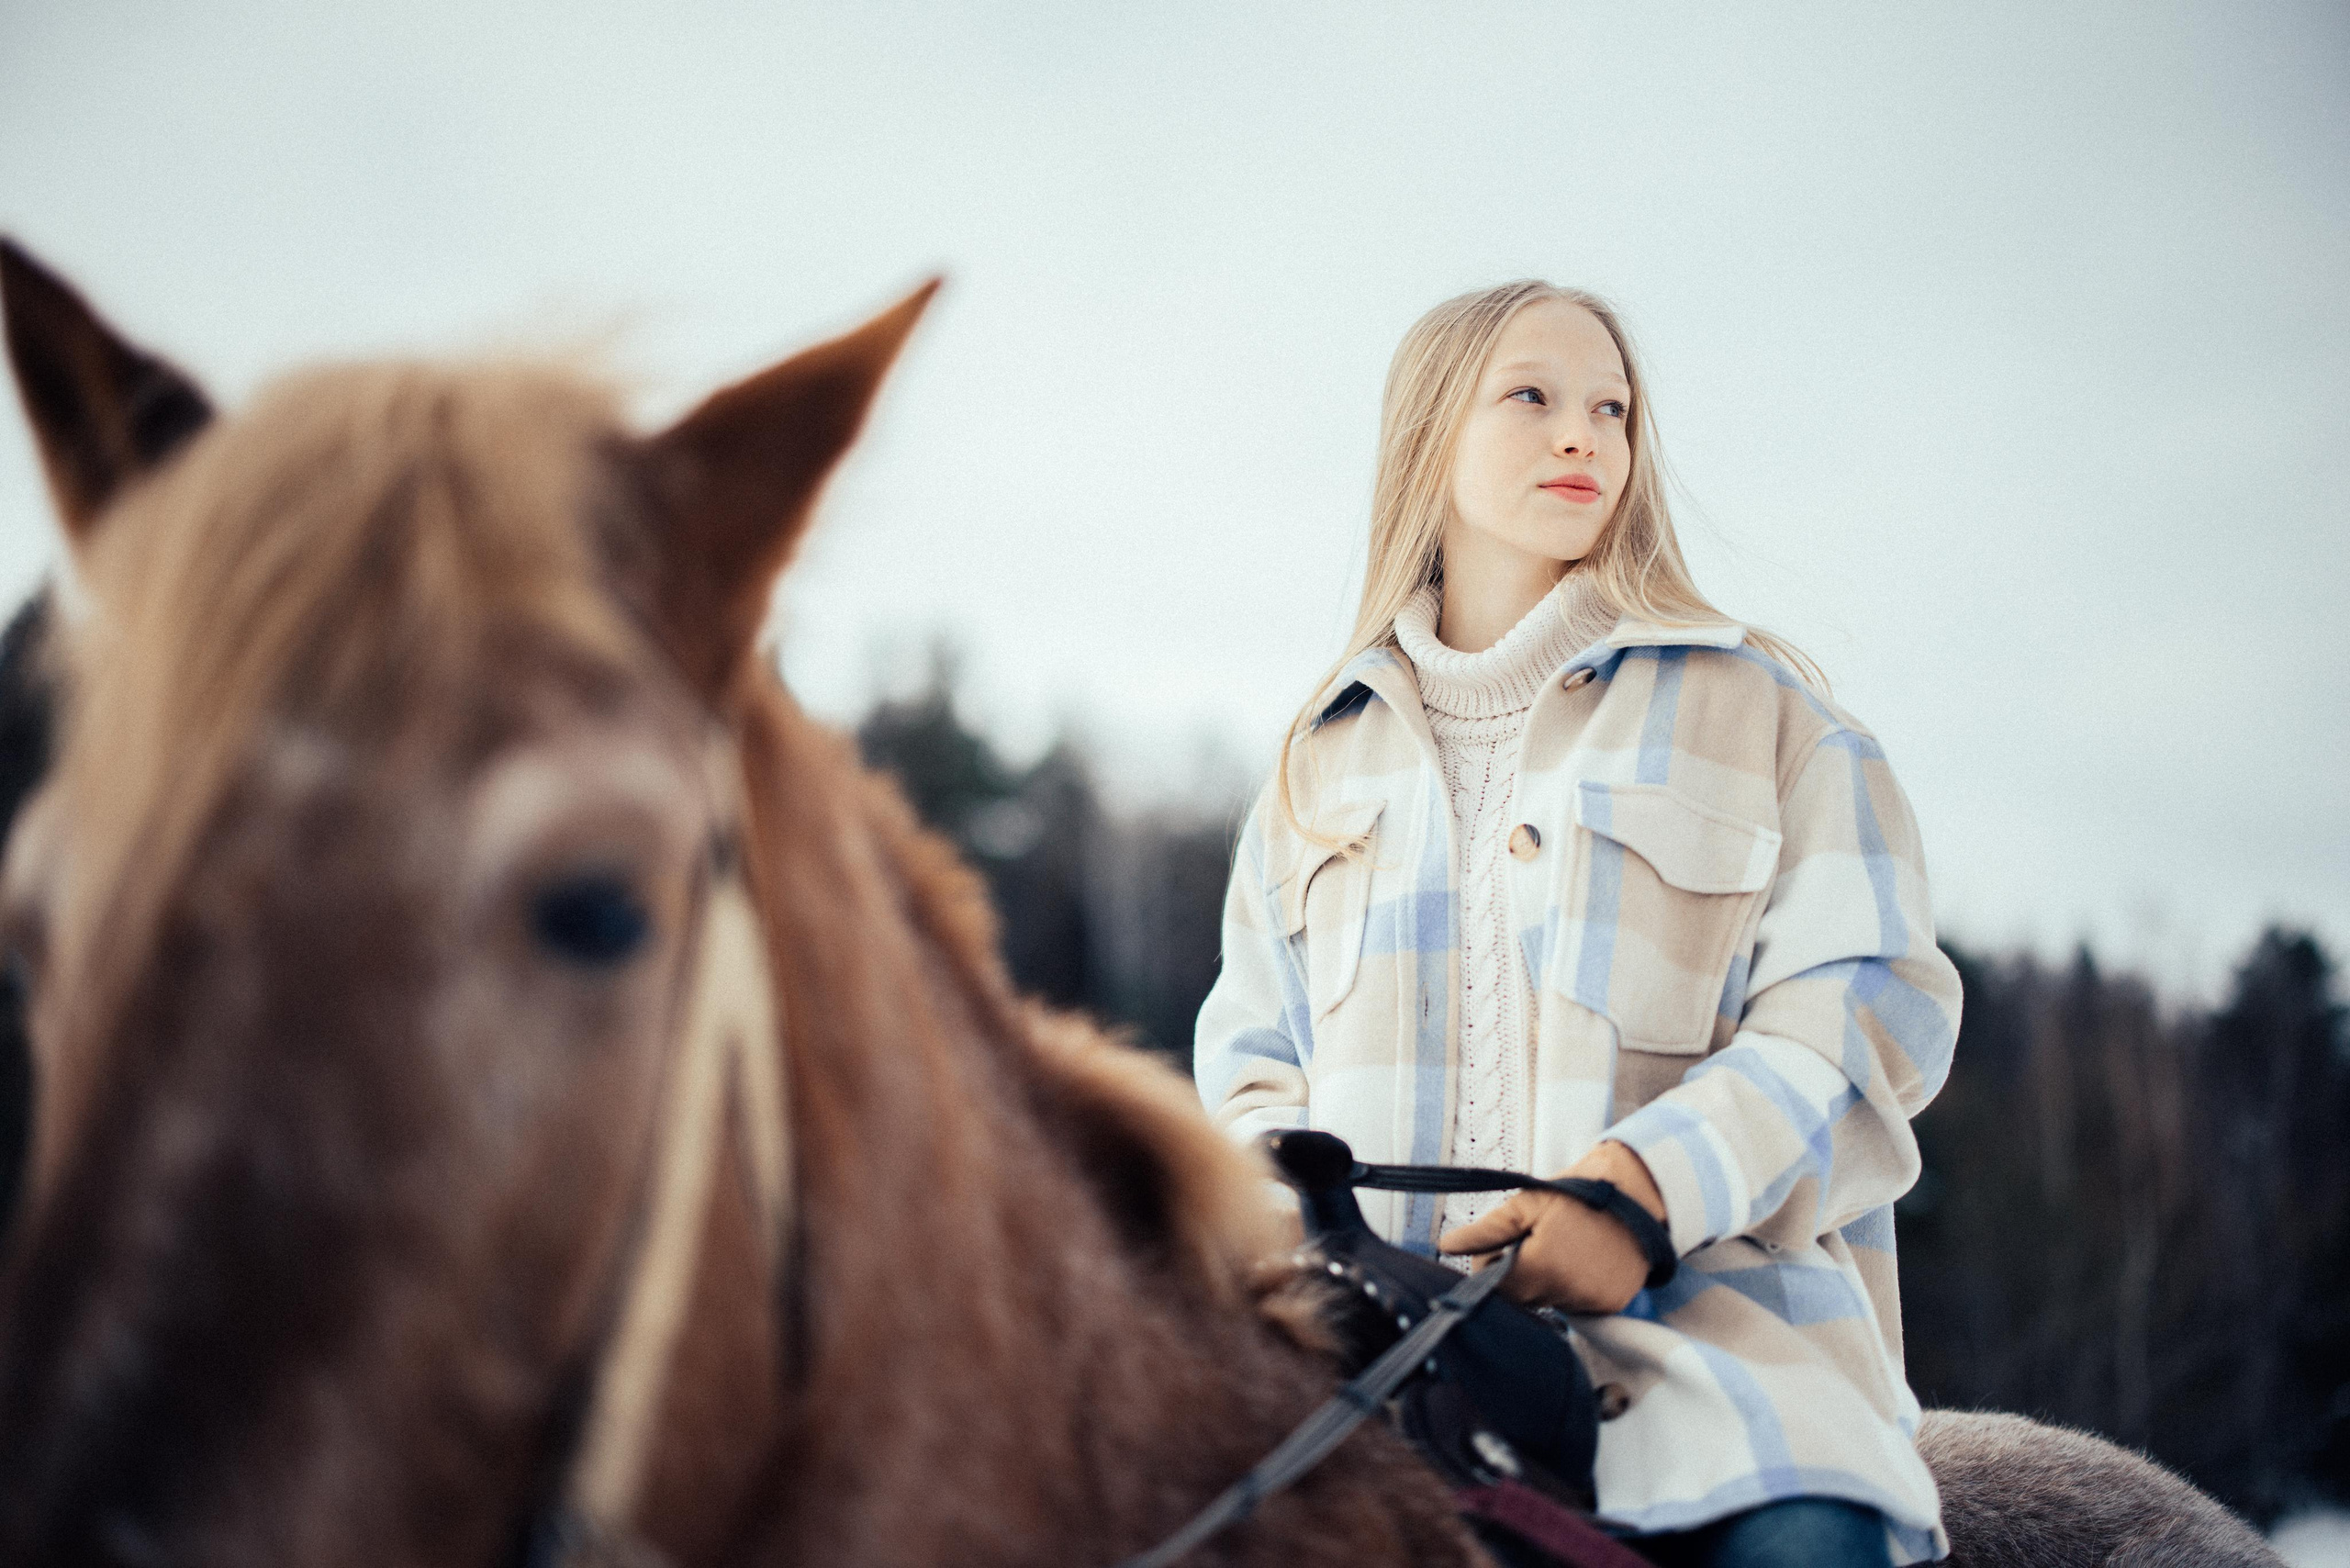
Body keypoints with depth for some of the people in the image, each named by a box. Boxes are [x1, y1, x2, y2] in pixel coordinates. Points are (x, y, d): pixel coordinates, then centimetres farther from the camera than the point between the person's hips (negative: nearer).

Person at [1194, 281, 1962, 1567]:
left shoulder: (1757, 707, 13)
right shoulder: (1325, 760, 22)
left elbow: (1870, 1000, 2)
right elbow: (1253, 1053, 21)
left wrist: (1650, 1186, -15)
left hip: (1707, 1313, -2)